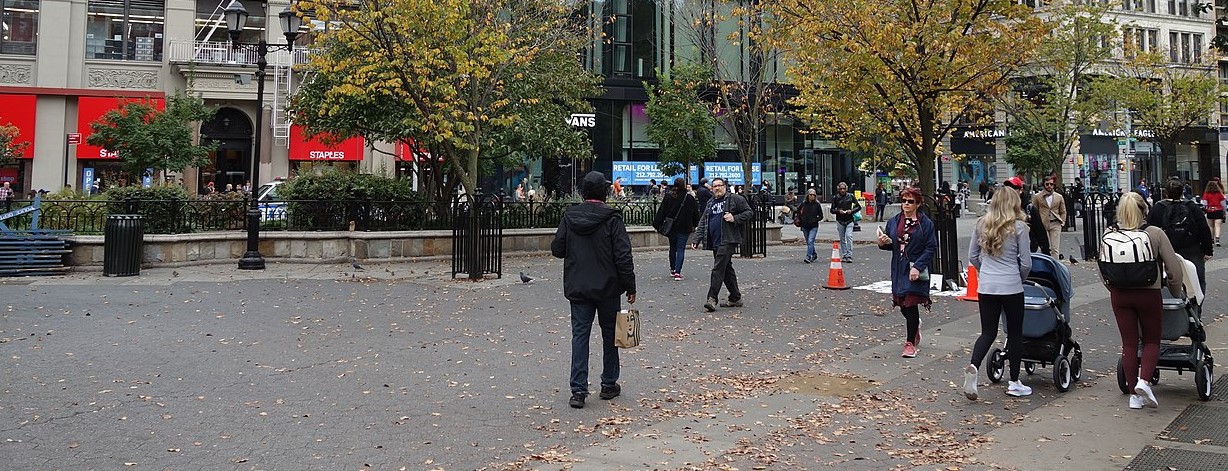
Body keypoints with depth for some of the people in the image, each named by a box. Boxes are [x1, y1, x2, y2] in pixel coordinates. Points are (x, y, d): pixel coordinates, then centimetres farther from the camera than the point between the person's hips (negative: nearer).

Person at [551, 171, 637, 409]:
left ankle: (578, 390, -1)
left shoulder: (569, 216, -1)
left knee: (580, 335, 5)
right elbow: (623, 256, -13)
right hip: (607, 288, -2)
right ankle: (609, 385, 23)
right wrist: (630, 287, -6)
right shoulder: (611, 218, -11)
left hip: (577, 288, 2)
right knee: (610, 333, 13)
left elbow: (556, 249, 3)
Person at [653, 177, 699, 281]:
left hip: (671, 227, 2)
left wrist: (657, 224, 2)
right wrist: (694, 225, 14)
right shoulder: (690, 198, -7)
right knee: (681, 249, -1)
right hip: (684, 228, -2)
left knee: (672, 248, 17)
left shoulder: (668, 196, -4)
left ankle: (673, 269, 28)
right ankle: (677, 272, -12)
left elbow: (661, 212, -4)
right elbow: (696, 214, 1)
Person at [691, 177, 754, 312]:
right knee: (727, 269, 12)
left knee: (718, 268, -14)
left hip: (728, 240, -7)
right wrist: (696, 239, 6)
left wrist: (734, 218, -15)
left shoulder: (735, 199, 0)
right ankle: (735, 298, 21)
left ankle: (712, 298, -17)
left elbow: (749, 213, 0)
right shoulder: (710, 203, 20)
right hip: (715, 242, 7)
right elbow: (703, 223, 17)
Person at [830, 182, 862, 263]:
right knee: (842, 239, 7)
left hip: (849, 220, -2)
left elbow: (859, 207, 6)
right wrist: (838, 211, -13)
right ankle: (843, 256, 15)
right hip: (840, 221, 2)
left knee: (849, 236, -16)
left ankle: (849, 256, -17)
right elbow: (832, 210, 6)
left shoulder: (850, 196, 1)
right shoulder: (836, 198, 3)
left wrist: (852, 211, -11)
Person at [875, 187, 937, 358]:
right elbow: (891, 245, 16)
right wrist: (882, 243, -8)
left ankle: (910, 343, 4)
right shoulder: (893, 222, 9)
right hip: (898, 269, 5)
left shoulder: (925, 223, -5)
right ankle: (916, 325, 43)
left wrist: (918, 266, -18)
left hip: (916, 271, -5)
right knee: (903, 305, 11)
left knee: (911, 304, -6)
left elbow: (931, 248, -8)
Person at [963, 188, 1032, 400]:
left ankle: (973, 366, -17)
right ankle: (1014, 383, 19)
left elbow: (972, 257, 10)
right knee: (1015, 333, 11)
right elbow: (1026, 263, -4)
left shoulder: (981, 224, 4)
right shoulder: (1018, 227, -7)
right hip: (1011, 287, -3)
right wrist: (1020, 279, 14)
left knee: (988, 332, 9)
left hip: (986, 286, 3)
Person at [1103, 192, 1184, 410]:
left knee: (1129, 343, 10)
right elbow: (1174, 268, -6)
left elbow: (1102, 271, 2)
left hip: (1120, 295, 2)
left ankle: (1134, 394, 15)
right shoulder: (1155, 234, -9)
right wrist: (1176, 293, 10)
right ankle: (1144, 381, -5)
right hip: (1148, 294, -2)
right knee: (1152, 341, 16)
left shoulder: (1109, 234, -3)